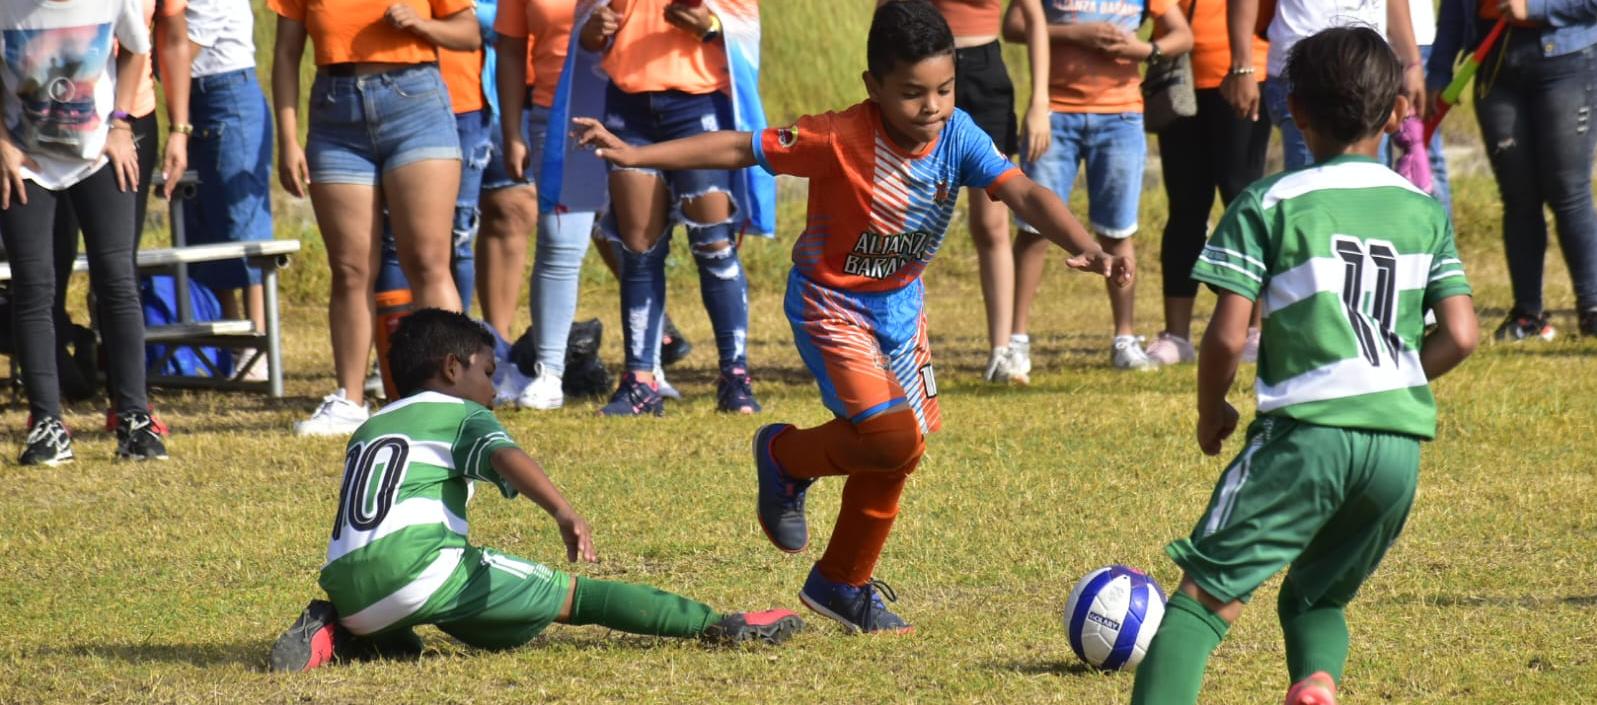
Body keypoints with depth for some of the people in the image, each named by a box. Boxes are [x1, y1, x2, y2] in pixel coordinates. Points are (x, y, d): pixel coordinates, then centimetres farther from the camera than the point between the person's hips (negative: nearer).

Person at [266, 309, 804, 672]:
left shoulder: (367, 431, 31)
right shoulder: (462, 415, 13)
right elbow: (505, 457, -9)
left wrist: (364, 616, 48)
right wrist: (564, 512, -22)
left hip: (347, 588, 5)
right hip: (420, 568, -5)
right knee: (573, 597, 4)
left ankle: (335, 636, 8)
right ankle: (720, 625, -3)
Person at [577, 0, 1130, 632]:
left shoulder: (957, 136, -16)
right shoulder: (840, 140, -26)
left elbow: (1023, 194, -23)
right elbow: (742, 149, -18)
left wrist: (1084, 248, -40)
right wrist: (636, 156, -20)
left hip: (900, 303, 6)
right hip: (832, 304, -6)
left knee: (893, 451, 14)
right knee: (894, 439, -21)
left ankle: (842, 585, 35)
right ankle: (786, 456, 9)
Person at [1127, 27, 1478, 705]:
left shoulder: (1269, 204, 0)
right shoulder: (1427, 213, 12)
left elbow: (1226, 336, -6)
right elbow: (1460, 335, 5)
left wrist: (1211, 412, 12)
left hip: (1305, 428, -4)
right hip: (1402, 441, 4)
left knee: (1205, 594, -5)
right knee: (1316, 599, 21)